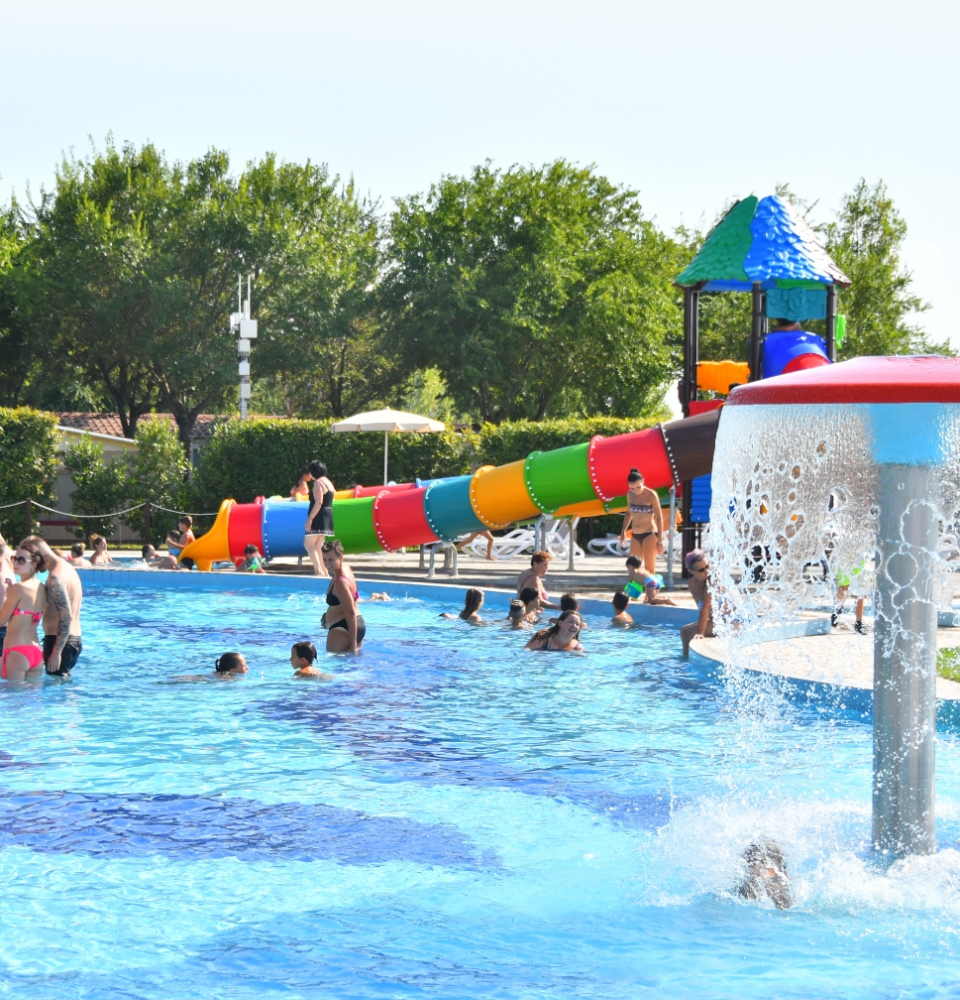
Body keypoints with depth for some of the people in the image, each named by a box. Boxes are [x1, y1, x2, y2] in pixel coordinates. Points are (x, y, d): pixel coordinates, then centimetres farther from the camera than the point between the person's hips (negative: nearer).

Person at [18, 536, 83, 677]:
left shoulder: (56, 577, -19)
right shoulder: (66, 567, 12)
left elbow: (66, 617, -24)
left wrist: (56, 653, -23)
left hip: (60, 642, -10)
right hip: (75, 639, 10)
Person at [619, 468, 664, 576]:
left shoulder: (651, 495, -14)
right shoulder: (630, 494, 2)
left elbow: (659, 518, -10)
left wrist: (660, 540, -11)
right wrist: (623, 531, 10)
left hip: (649, 534, -6)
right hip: (635, 536, 6)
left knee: (649, 568, -5)